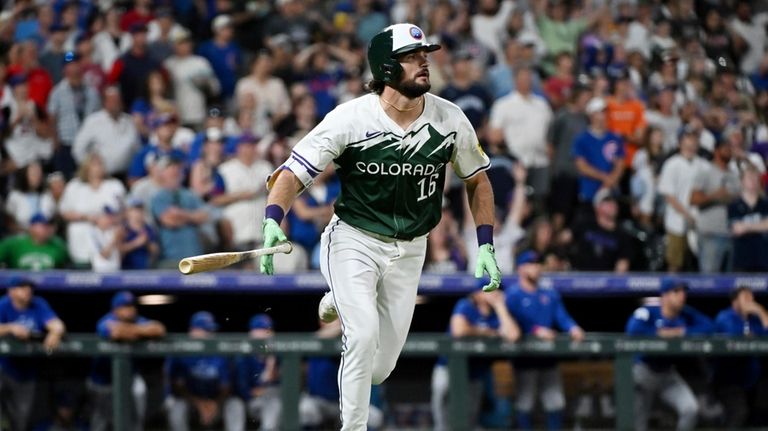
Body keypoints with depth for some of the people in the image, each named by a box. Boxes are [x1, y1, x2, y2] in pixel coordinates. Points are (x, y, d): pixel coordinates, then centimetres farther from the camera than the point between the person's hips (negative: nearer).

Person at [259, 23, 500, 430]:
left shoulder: (450, 119, -7)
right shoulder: (350, 118, -17)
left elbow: (477, 180, 9)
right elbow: (293, 173, -16)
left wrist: (485, 246, 2)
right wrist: (272, 220, -34)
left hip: (409, 251, 3)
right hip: (354, 242, -3)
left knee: (378, 370, 5)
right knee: (364, 335, -26)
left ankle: (338, 305, 36)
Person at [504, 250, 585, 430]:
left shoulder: (550, 294, 16)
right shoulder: (512, 295, -3)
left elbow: (562, 317, 6)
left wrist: (572, 328, -15)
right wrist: (536, 331, -26)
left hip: (548, 356, 6)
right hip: (525, 356, -6)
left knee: (555, 401, 6)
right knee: (525, 401, -3)